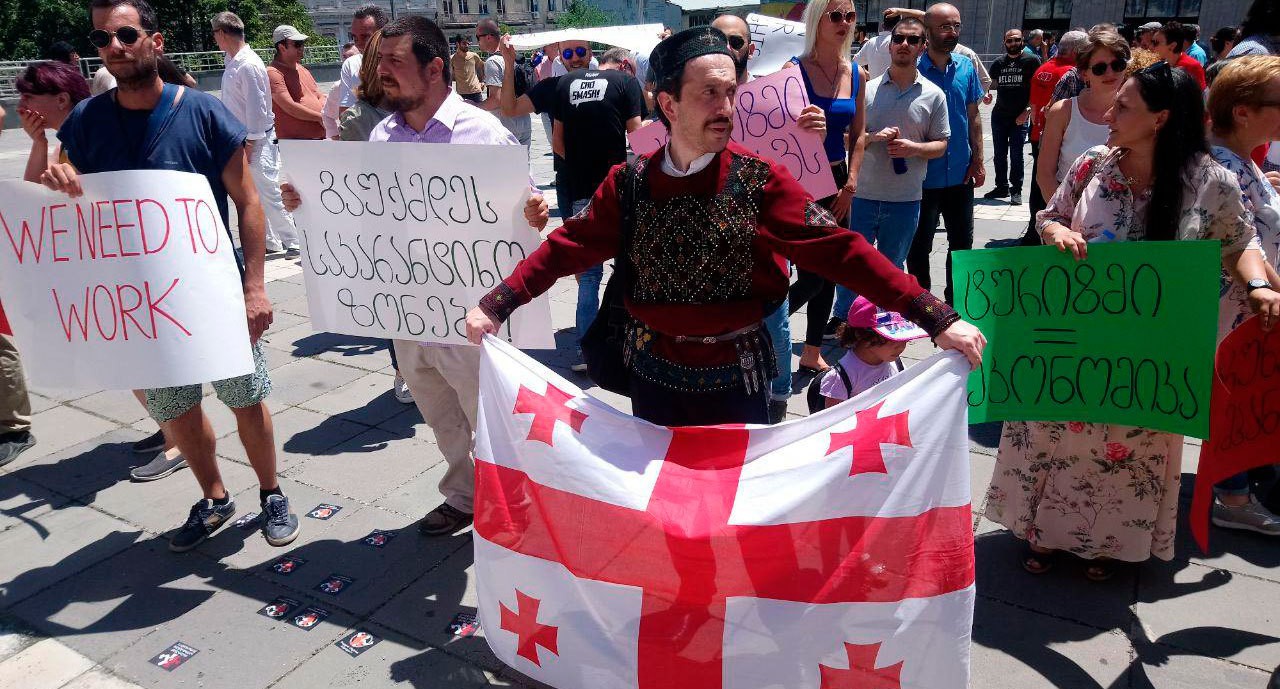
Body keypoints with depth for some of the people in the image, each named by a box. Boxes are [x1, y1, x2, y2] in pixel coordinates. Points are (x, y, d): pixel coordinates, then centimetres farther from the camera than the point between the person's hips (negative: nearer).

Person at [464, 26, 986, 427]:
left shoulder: (758, 179, -10)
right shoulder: (630, 182, -4)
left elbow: (837, 249, -15)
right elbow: (568, 248, -1)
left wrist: (936, 319, -21)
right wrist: (496, 305, -9)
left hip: (736, 373, -1)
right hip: (655, 371, 2)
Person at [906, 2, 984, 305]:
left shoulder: (966, 69, 3)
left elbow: (973, 117, 9)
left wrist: (977, 160, 5)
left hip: (960, 175, 5)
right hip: (922, 176, -4)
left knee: (962, 243, 15)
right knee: (919, 246, 9)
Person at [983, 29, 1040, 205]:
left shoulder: (1031, 61, -3)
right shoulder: (999, 63, 9)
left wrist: (1027, 111, -13)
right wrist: (986, 95, -7)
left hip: (1020, 117, -4)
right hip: (999, 116, 4)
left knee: (1016, 155, -4)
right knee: (999, 154, 10)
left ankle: (1016, 190, 5)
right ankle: (1002, 186, 23)